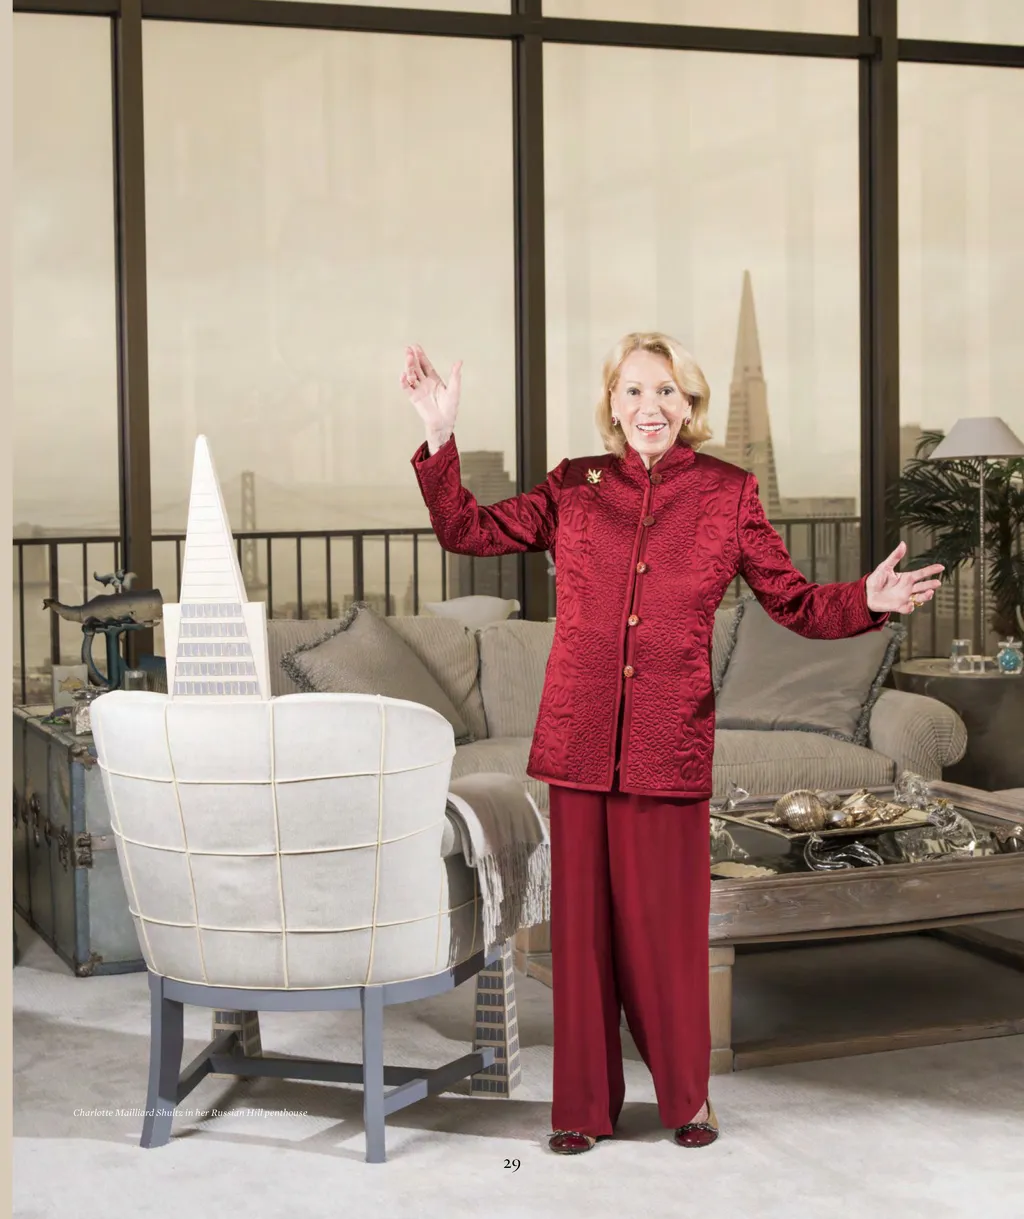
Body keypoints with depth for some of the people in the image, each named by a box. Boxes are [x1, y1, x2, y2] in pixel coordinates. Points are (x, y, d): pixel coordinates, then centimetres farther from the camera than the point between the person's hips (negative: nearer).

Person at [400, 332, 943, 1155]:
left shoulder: (728, 495, 4)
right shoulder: (575, 488, 7)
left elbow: (795, 603, 5)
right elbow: (467, 531, 8)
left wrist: (868, 600, -13)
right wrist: (441, 438, -1)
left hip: (671, 744, -1)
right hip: (580, 738, 1)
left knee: (668, 921, 4)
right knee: (583, 916, 7)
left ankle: (686, 1095, 24)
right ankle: (585, 1103, 20)